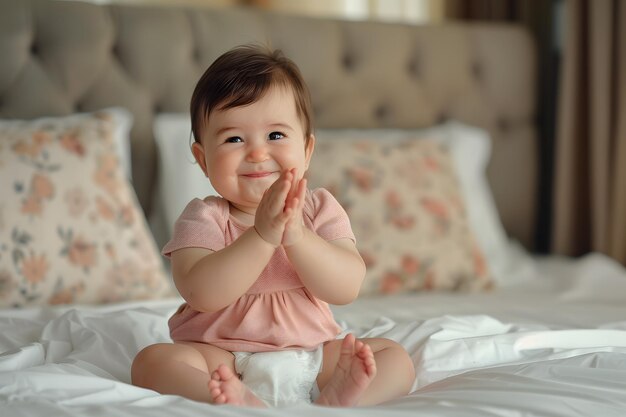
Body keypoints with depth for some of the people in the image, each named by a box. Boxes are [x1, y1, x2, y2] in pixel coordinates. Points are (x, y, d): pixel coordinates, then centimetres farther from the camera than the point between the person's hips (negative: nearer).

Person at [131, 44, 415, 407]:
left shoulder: (321, 210, 3)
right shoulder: (204, 218, -4)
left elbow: (347, 288, -11)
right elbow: (201, 293, -22)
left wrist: (295, 235, -27)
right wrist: (262, 235, -30)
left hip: (312, 359, 3)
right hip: (221, 360, -3)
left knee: (395, 357, -10)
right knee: (153, 360, -26)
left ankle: (337, 397, -39)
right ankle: (243, 403, -49)